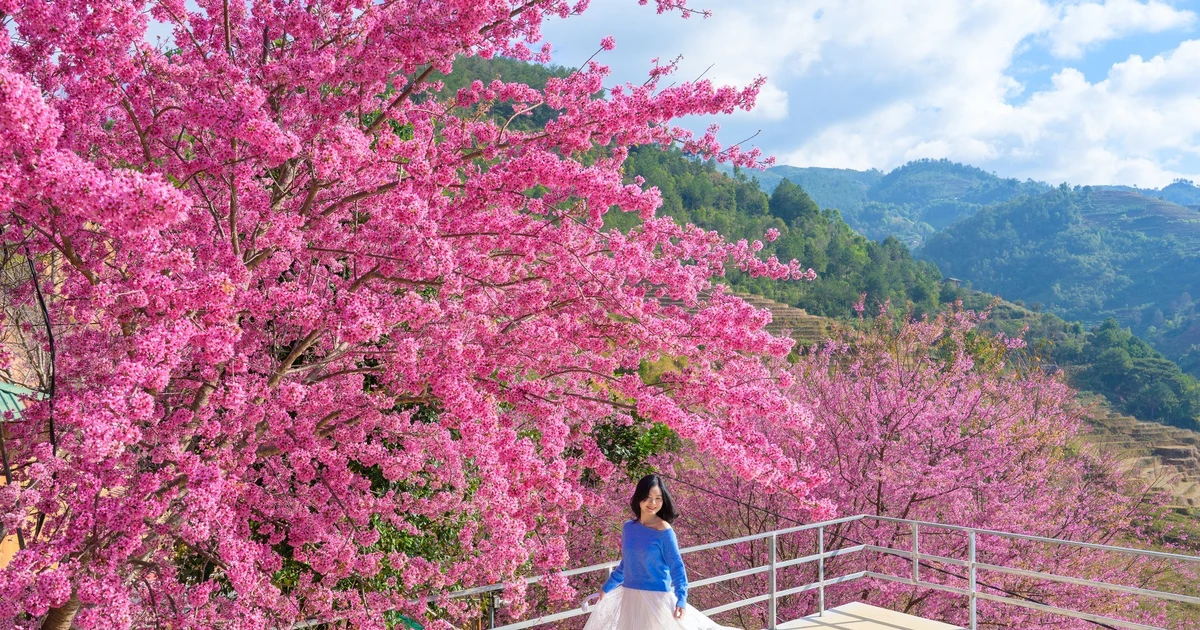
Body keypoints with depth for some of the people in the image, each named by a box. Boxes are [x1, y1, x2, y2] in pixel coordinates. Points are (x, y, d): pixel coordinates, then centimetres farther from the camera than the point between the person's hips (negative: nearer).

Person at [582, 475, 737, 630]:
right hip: (630, 597, 6)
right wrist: (607, 587, 25)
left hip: (656, 597, -5)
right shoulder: (628, 527, 3)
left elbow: (676, 566, -10)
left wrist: (681, 599, -20)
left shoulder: (664, 531, -13)